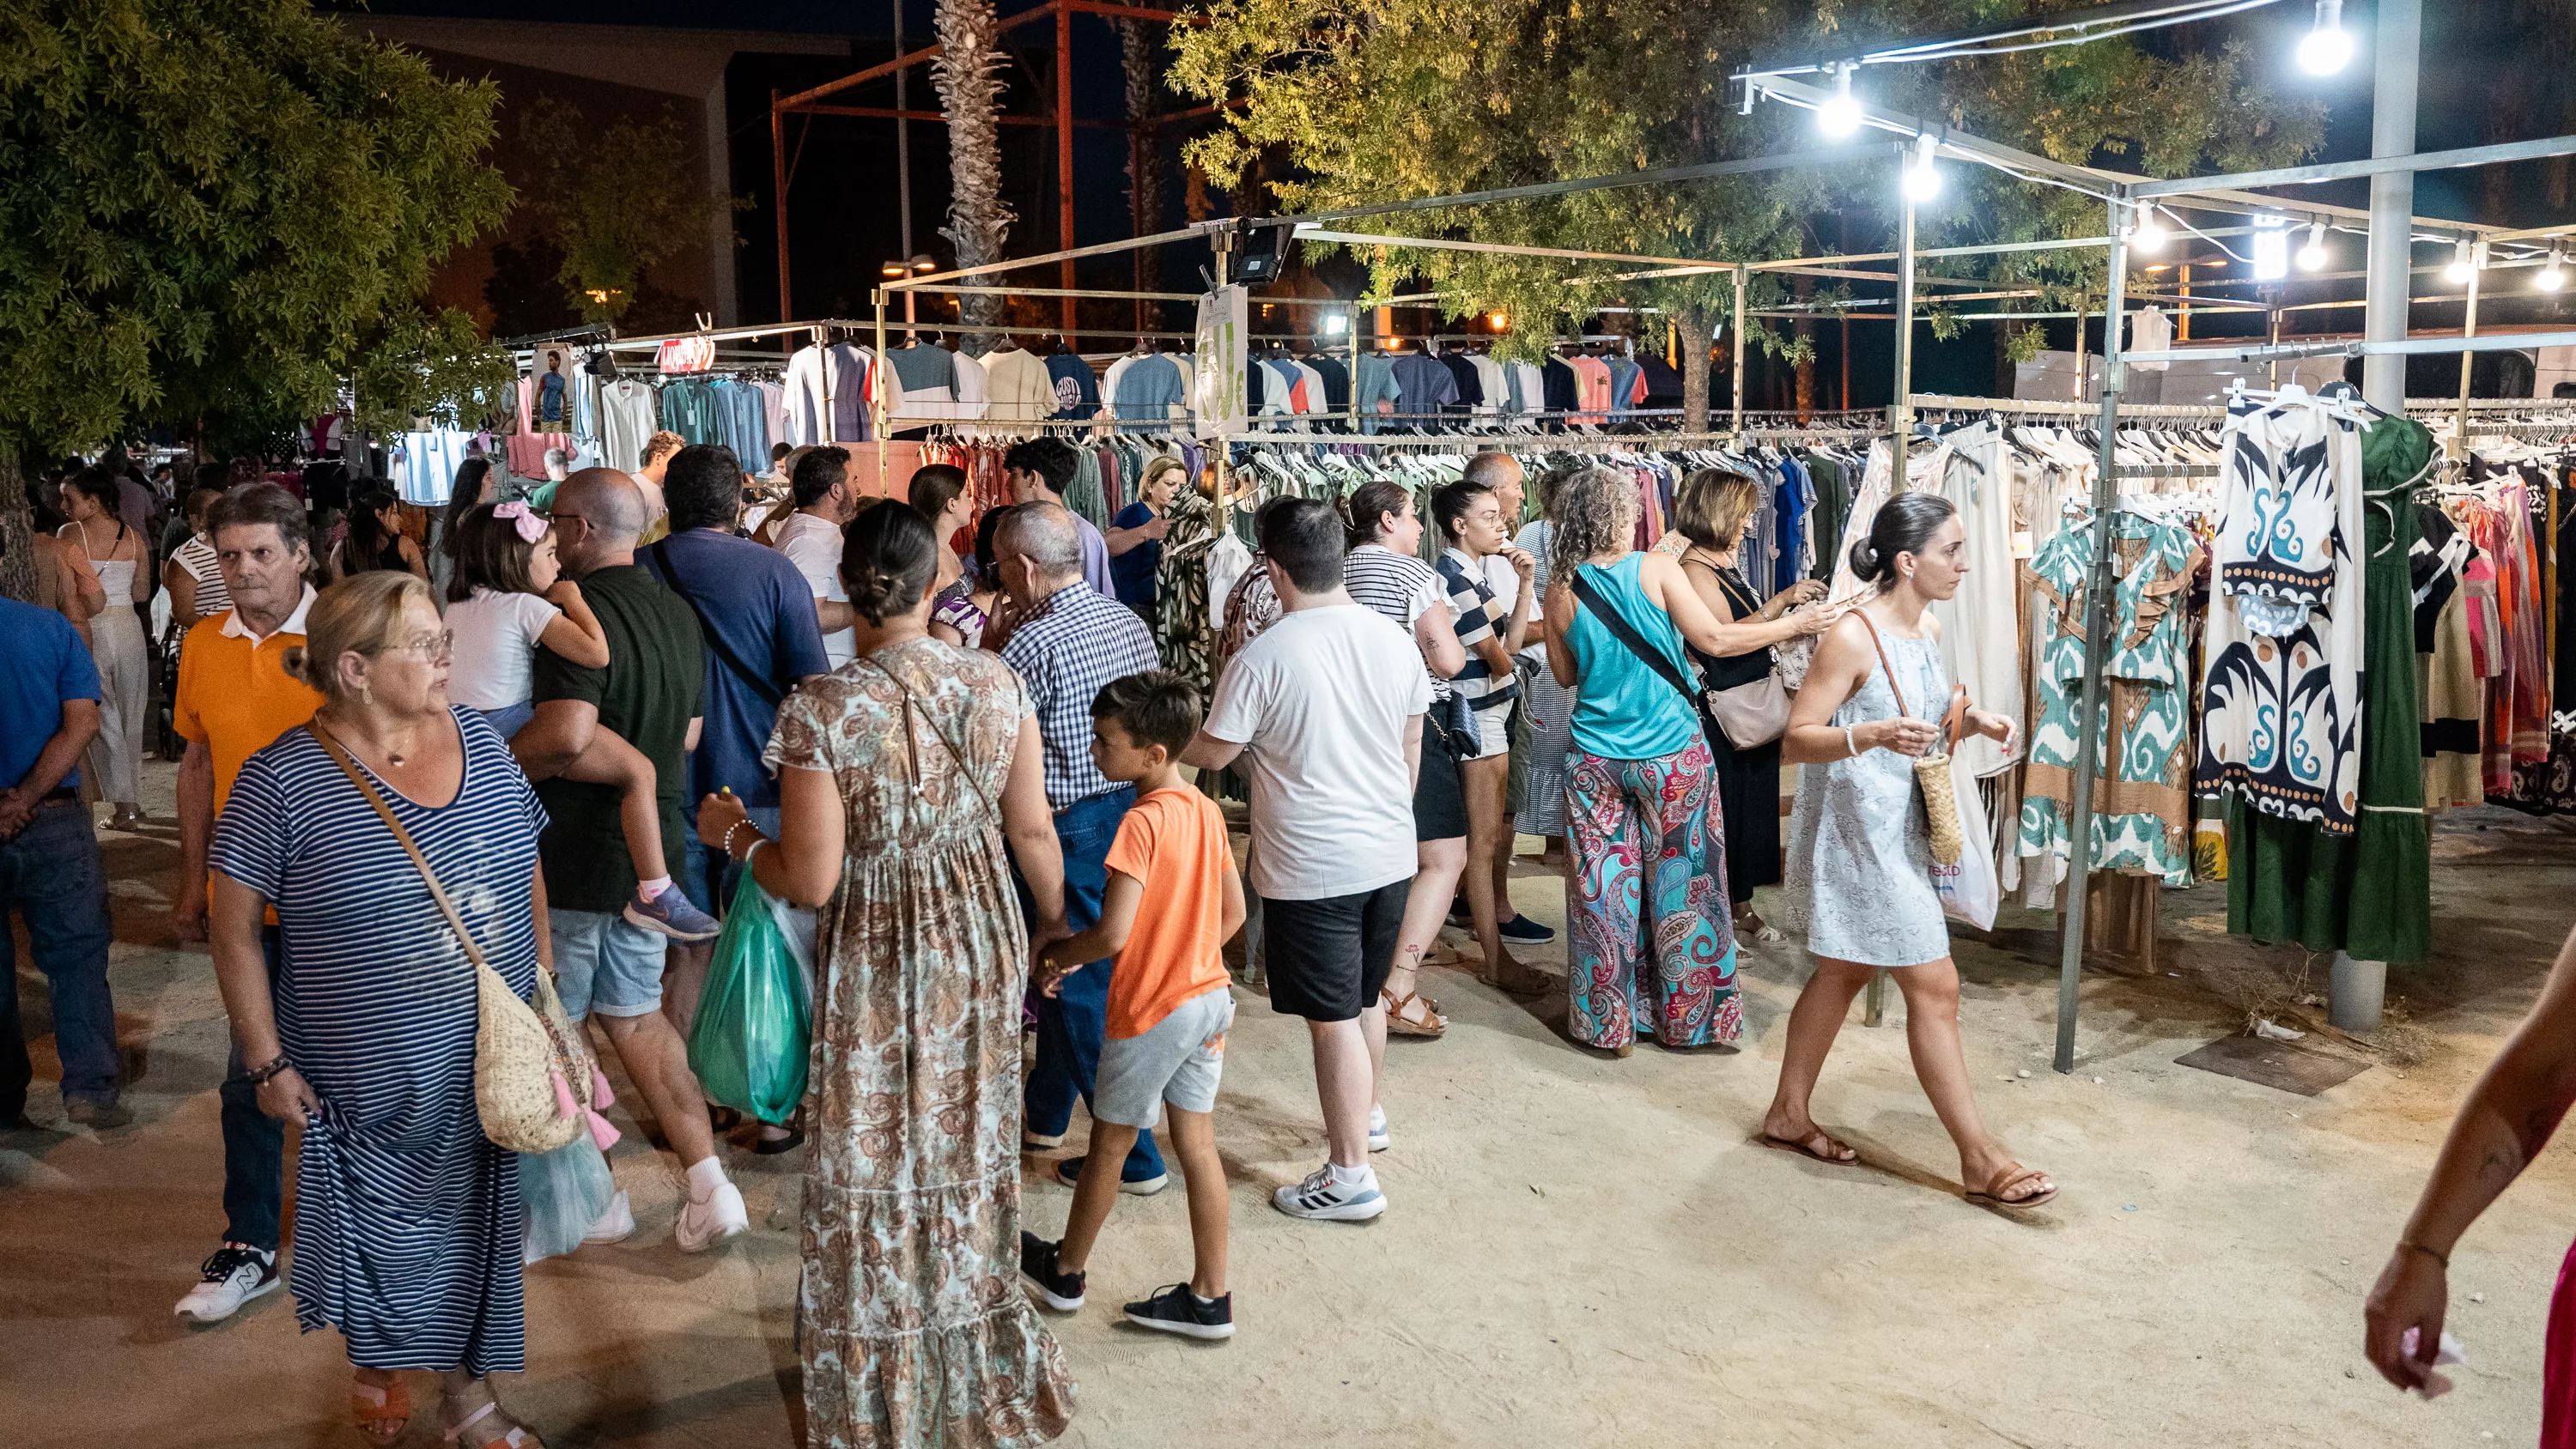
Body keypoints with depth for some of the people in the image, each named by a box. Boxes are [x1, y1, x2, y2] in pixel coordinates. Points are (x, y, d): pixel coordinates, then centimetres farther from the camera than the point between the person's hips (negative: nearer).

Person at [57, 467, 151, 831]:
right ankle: (134, 800, 21)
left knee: (104, 718, 2)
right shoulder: (133, 537, 4)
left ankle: (124, 805, 1)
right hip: (129, 627, 4)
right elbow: (142, 592, 9)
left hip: (91, 629, -4)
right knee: (132, 717, 14)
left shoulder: (71, 534, -9)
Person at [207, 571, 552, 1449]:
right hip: (370, 1082, -3)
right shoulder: (283, 781, -14)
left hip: (490, 1067, 4)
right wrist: (269, 1062, -8)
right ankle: (374, 1365, 43)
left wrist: (541, 989, 9)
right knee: (382, 1230, 14)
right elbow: (235, 931, -8)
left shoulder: (480, 741, -2)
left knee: (476, 1227, 15)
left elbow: (526, 874, 9)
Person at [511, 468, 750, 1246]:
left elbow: (567, 735, -31)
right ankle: (709, 1182, 10)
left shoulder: (581, 614, -19)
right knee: (635, 1014, 16)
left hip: (576, 853, -7)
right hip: (648, 845, 8)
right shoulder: (677, 613, 8)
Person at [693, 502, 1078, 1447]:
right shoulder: (996, 684, -10)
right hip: (982, 944, 4)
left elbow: (808, 882, -19)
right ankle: (983, 1362, 42)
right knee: (970, 1150, 23)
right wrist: (1053, 920, 16)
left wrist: (732, 832, 0)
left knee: (879, 1167, 15)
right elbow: (1033, 833, -2)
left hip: (877, 959, -4)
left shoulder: (820, 712, -21)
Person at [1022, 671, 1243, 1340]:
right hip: (1209, 996, 7)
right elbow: (1233, 913, 9)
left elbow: (1113, 934, -28)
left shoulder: (1142, 822, -23)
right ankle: (1209, 1297, 19)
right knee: (1197, 1143, 12)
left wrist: (1057, 954, -10)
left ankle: (1065, 1271, 32)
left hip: (1152, 1010, -7)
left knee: (1109, 1144, 12)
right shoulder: (1206, 811, 1)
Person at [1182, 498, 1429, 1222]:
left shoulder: (1263, 658, -18)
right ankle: (1367, 1118, 43)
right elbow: (1412, 743, 9)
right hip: (1390, 854, 6)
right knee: (1367, 997, 24)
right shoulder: (1391, 638, -1)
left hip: (1312, 869, -6)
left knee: (1334, 1019, 2)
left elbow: (1213, 753, -7)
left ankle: (1350, 1176, 10)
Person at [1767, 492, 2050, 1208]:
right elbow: (1795, 741, -21)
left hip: (1899, 827, 9)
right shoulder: (1853, 637, -21)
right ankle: (1981, 1160, 4)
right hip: (1858, 830, -9)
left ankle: (1790, 1113, 33)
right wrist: (1873, 736, -36)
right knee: (1935, 988, -5)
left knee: (1843, 972, 18)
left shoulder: (1928, 628, 6)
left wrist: (1973, 719, 4)